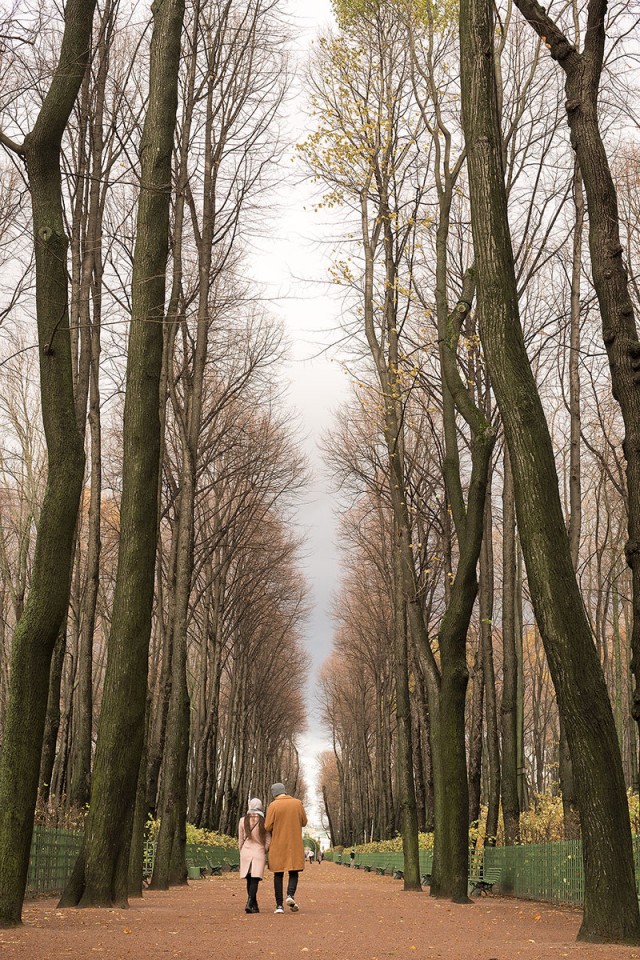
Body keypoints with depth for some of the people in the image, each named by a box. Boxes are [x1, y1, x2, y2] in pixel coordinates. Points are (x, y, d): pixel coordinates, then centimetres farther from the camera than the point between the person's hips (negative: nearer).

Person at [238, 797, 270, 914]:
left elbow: (240, 840, 5)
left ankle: (255, 906, 17)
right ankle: (249, 903, -21)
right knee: (255, 880, -4)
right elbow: (268, 841, -1)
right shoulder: (263, 821, -5)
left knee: (249, 880, 12)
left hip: (246, 852, 2)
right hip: (259, 852, -2)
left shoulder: (243, 821, -1)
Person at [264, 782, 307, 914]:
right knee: (293, 871, 9)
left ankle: (279, 905, 2)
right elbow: (304, 822, 9)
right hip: (294, 844, 1)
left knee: (278, 874, 6)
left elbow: (268, 827, -8)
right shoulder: (297, 803, 1)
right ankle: (290, 895, -16)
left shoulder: (273, 806, -7)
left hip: (278, 845, -1)